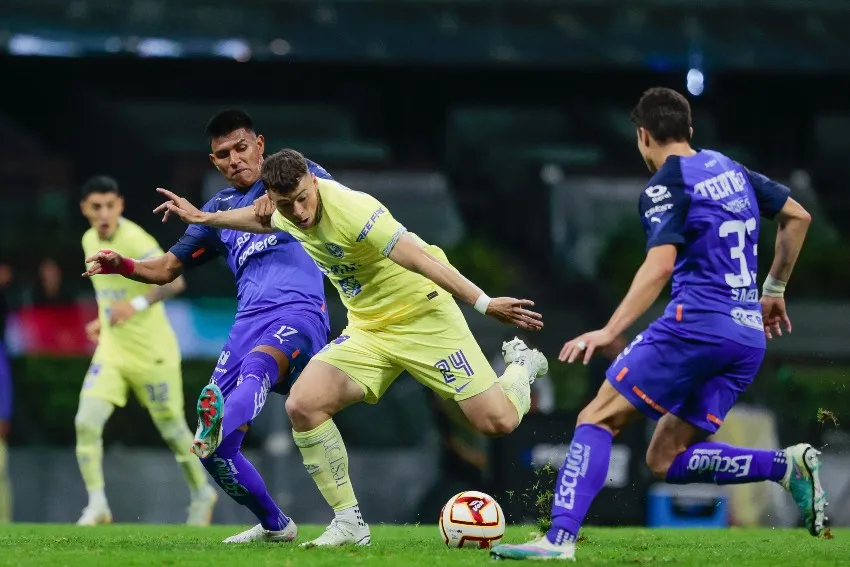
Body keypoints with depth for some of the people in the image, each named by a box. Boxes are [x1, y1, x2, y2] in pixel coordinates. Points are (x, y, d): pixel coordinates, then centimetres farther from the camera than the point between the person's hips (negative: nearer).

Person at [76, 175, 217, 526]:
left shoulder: (135, 241, -19)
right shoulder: (90, 241, 5)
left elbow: (173, 282, -33)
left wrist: (136, 305, -44)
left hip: (152, 353, -6)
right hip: (111, 351, 6)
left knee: (172, 429, 8)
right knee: (86, 422, -14)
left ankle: (202, 494, 32)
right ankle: (97, 505, -6)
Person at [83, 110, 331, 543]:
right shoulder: (220, 208, 25)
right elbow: (168, 267, 28)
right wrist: (125, 266, 7)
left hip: (299, 312, -6)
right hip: (248, 323, 6)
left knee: (256, 367, -41)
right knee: (214, 453, -1)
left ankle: (214, 434, -72)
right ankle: (275, 526, 21)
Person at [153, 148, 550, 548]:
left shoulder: (350, 210, -28)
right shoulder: (286, 213, -4)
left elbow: (418, 257, -31)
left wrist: (484, 303, -35)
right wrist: (203, 217, 27)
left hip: (424, 318, -7)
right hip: (367, 331, 7)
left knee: (498, 422, -13)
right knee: (302, 405, -15)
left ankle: (521, 365, 25)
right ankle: (349, 524, -5)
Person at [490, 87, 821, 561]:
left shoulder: (666, 185, -5)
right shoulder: (730, 169, 18)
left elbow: (660, 265, -18)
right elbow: (798, 216, 26)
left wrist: (610, 331, -24)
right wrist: (773, 290, 34)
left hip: (697, 324, -8)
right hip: (750, 336, 8)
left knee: (598, 419, -3)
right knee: (667, 460, 12)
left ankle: (560, 539, -17)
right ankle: (787, 465, -4)